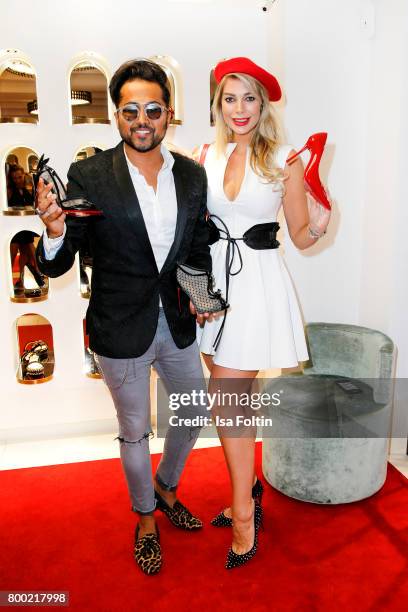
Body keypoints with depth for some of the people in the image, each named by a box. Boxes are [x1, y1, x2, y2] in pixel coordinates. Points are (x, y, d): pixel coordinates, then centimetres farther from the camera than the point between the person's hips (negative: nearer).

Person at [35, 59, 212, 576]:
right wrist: (54, 231, -34)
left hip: (177, 325, 5)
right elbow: (56, 266, -12)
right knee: (135, 432, 16)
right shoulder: (88, 176, -13)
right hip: (121, 332, -4)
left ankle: (166, 488, 53)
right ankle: (146, 519, 45)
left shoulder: (192, 175, -1)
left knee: (194, 414, 21)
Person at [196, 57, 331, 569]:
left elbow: (301, 237, -1)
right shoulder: (209, 155, 6)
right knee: (229, 398, 13)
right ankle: (248, 488, 35)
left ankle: (243, 512, 17)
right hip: (213, 280, 5)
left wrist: (319, 224, -21)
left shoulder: (285, 160, -4)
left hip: (258, 283, -4)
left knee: (227, 401, -4)